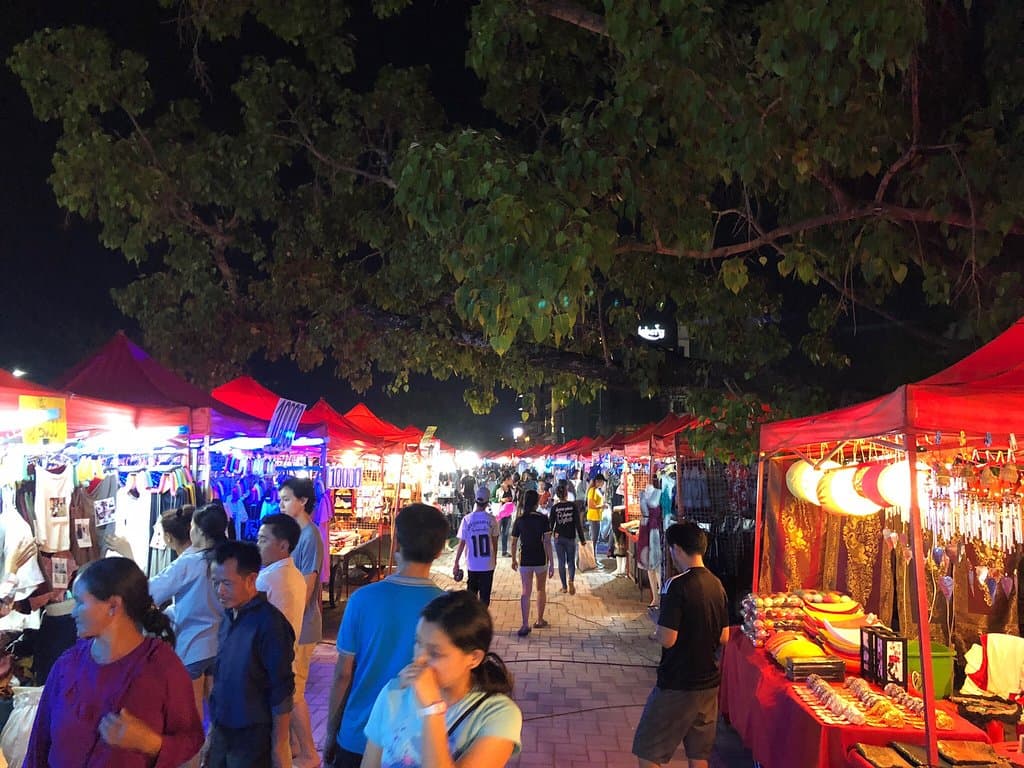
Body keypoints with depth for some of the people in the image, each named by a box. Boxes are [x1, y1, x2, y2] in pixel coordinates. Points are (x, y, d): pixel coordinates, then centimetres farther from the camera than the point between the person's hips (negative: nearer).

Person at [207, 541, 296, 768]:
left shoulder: (269, 623, -19)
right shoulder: (229, 618, 3)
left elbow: (282, 691, -18)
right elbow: (223, 679, 12)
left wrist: (278, 746, -15)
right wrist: (214, 726, 14)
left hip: (253, 737, -7)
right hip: (222, 732, 7)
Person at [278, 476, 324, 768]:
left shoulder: (310, 537, -18)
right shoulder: (294, 533, 9)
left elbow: (306, 588, -19)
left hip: (299, 627, -8)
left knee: (292, 692, 1)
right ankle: (291, 745, 30)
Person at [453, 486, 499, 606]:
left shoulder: (467, 519, -8)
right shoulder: (491, 519, -7)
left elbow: (461, 543, -6)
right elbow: (495, 542, 2)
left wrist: (456, 563, 1)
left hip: (472, 565, 1)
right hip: (488, 564, -1)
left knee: (471, 594, 18)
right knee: (485, 595, 7)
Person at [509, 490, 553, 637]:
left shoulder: (519, 521, -4)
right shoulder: (543, 519, -9)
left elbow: (514, 543, 1)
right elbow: (547, 542, -13)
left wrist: (514, 560, 15)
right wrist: (551, 563, -9)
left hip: (525, 560, 1)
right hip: (541, 560, 0)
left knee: (526, 593, 4)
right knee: (541, 590, 18)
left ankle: (525, 625, -4)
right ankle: (539, 620, 28)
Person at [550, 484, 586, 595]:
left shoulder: (555, 507, -6)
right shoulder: (573, 505, -7)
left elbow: (551, 523, -3)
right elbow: (578, 523, -7)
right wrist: (582, 538, -1)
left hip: (558, 537, 0)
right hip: (570, 537, 0)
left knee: (561, 562, 11)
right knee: (571, 561, 12)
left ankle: (564, 586, 14)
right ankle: (571, 580, -14)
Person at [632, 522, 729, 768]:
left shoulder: (678, 585, -20)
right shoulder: (716, 584, 3)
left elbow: (667, 639, -22)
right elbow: (723, 637, 10)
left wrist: (657, 634, -2)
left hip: (677, 685, -7)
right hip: (709, 683, 7)